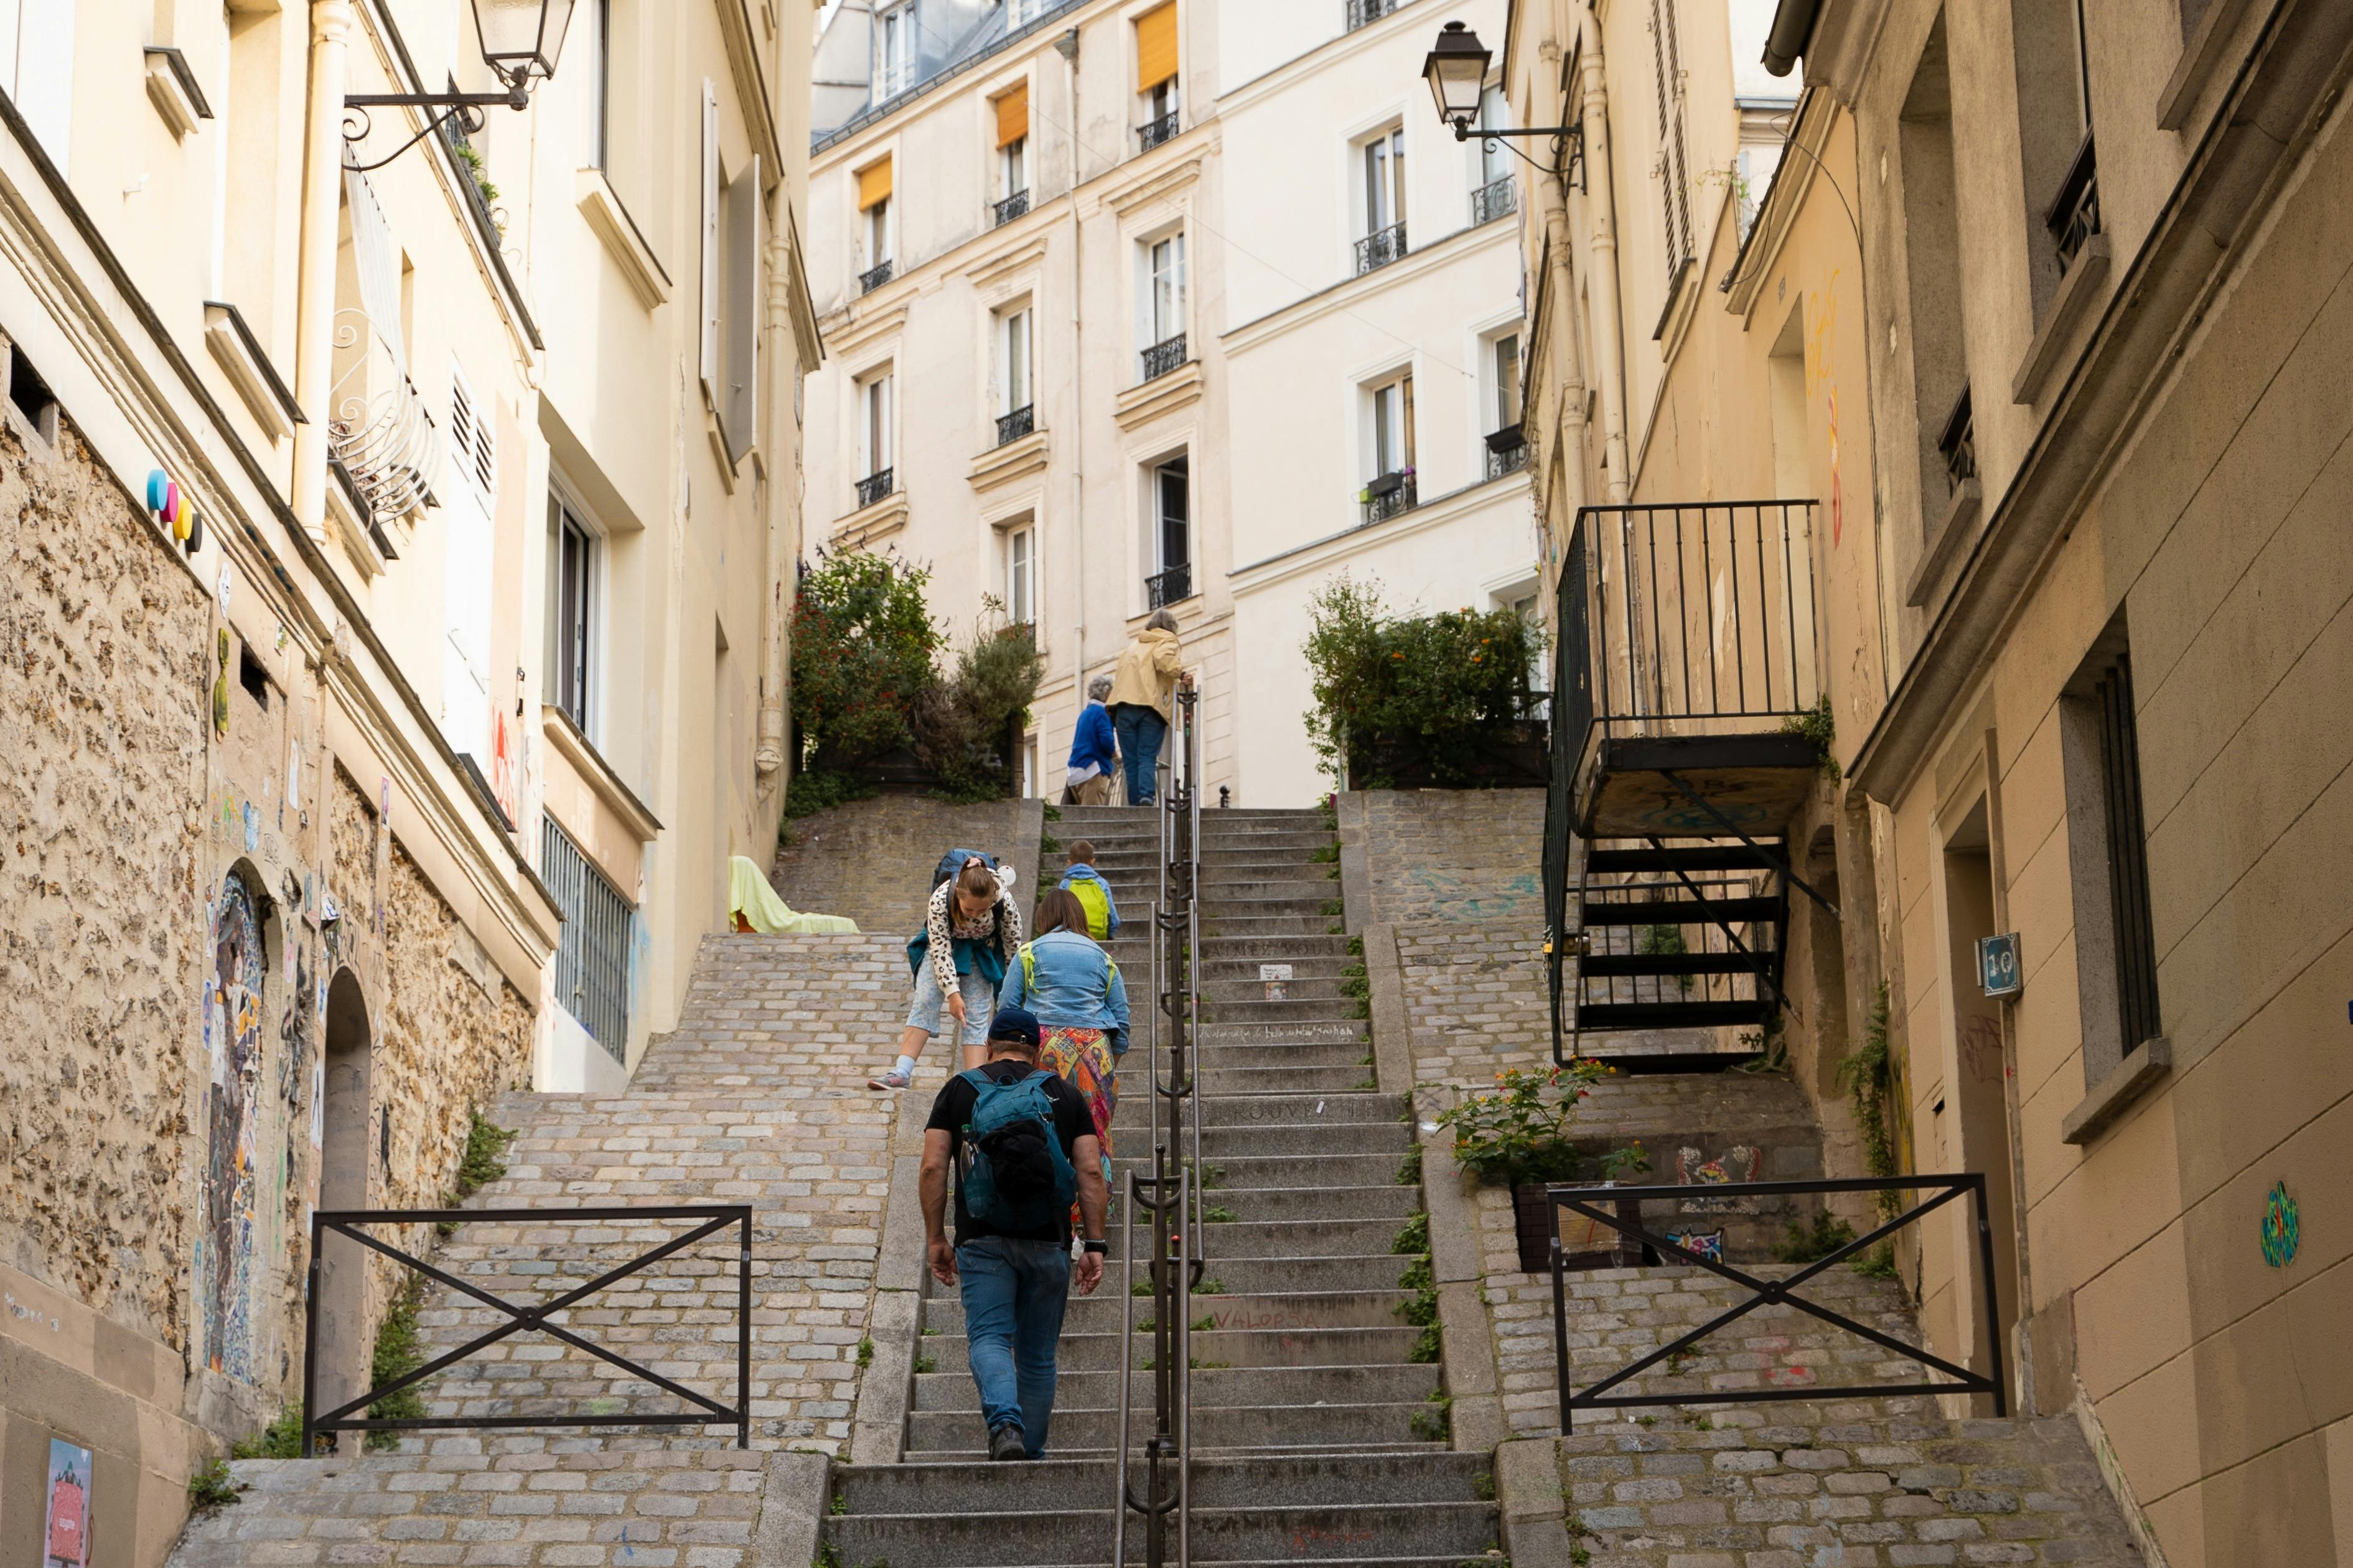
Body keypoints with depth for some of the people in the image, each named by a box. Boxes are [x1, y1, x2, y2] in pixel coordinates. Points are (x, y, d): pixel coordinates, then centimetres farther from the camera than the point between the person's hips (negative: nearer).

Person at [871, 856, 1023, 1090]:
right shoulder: (940, 900, -36)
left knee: (976, 1015, -7)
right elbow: (940, 950, -29)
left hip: (983, 952, 0)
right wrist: (953, 994, -33)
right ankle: (902, 1072, -14)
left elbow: (1013, 947, -16)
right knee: (925, 1002, -11)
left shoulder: (1005, 904, -34)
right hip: (944, 942, 0)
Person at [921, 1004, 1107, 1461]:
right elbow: (1091, 1172, 1)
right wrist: (1094, 1244, 2)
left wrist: (936, 1240, 3)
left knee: (989, 1339, -5)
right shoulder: (1064, 1094, 10)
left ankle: (1006, 1424, -30)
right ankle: (1032, 1452, 15)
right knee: (1037, 1354, 11)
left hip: (983, 1239, -1)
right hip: (1048, 1242, 1)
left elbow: (933, 1168, -1)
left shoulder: (960, 1089, 8)